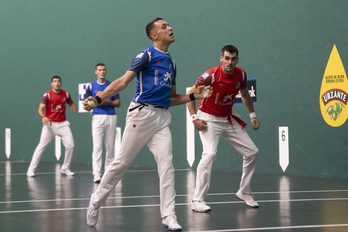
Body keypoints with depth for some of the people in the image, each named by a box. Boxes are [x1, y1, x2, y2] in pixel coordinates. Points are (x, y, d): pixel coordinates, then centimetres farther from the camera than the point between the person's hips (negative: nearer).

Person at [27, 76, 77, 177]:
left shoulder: (66, 94, 5)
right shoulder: (47, 95, -6)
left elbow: (71, 103, 20)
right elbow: (41, 108, -11)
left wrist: (74, 107, -5)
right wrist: (43, 116, -32)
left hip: (63, 124, 3)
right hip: (50, 124, -3)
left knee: (70, 145, -4)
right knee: (41, 146, -4)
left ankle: (65, 168, 13)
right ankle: (31, 169, 2)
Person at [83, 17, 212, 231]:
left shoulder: (171, 63, 18)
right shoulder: (147, 55, -2)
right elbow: (123, 81, -8)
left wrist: (194, 96, 11)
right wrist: (97, 99, -17)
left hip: (162, 117, 5)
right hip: (142, 113, -5)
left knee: (166, 164, -7)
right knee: (122, 163, 0)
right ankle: (97, 200, 19)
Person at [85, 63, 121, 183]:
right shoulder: (91, 86, 9)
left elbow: (118, 103, 10)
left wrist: (108, 102, -9)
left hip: (111, 118, 2)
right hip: (97, 117, -2)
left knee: (110, 146, 4)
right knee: (97, 146, -11)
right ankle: (96, 174, -16)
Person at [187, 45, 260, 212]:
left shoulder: (241, 74, -5)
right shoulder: (210, 75, -20)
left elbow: (245, 95, 16)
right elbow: (190, 95, -11)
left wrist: (252, 115, 11)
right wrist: (194, 118, -19)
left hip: (228, 120, 6)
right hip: (208, 119, -6)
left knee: (252, 152, 5)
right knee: (210, 154, -27)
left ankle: (244, 192, 23)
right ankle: (197, 200, -22)